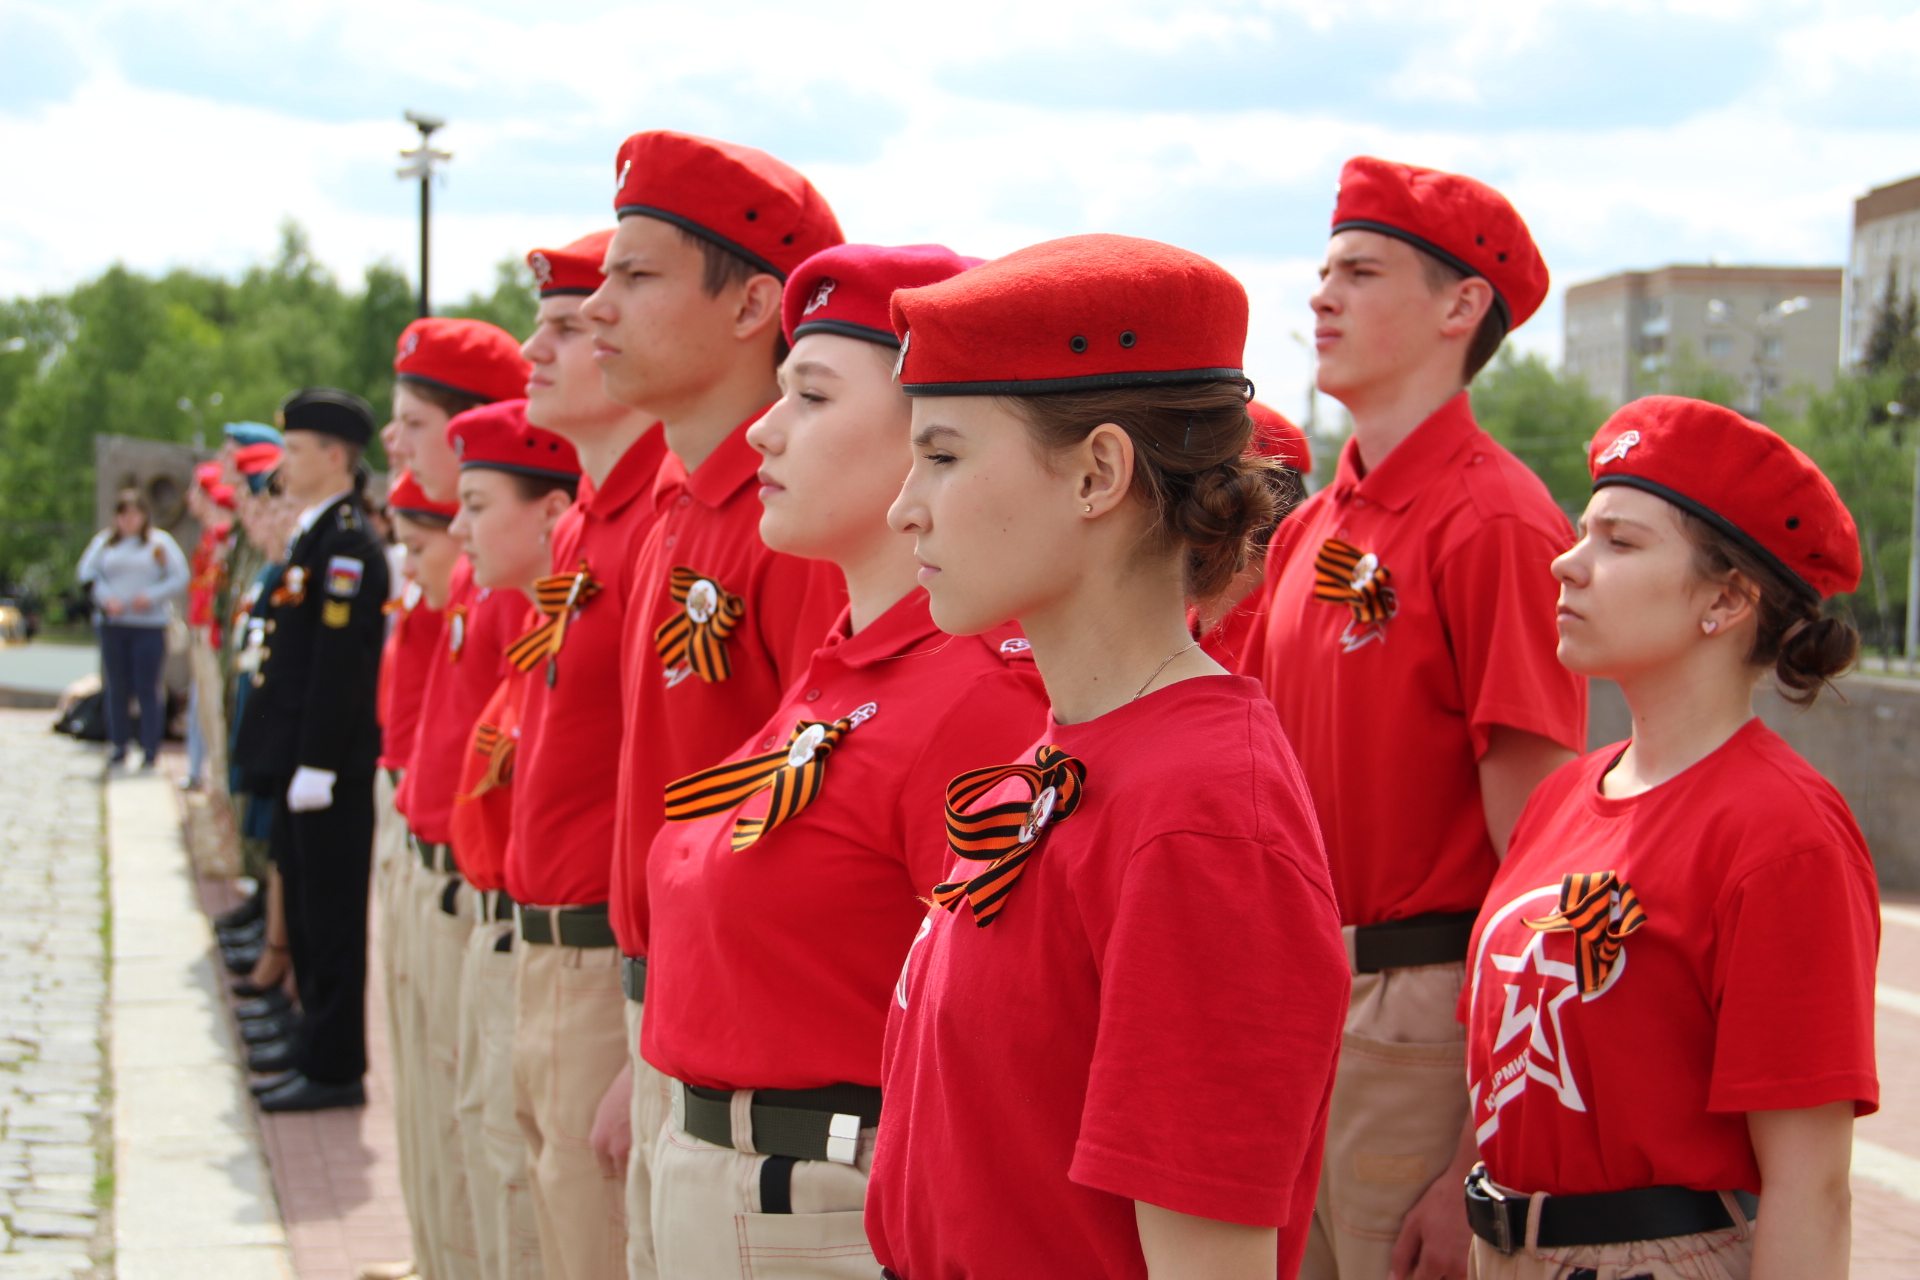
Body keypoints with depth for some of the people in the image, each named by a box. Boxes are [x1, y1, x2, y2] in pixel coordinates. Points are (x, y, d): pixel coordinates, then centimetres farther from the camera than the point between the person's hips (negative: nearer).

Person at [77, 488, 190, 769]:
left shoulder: (160, 542, 5)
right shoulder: (104, 541, 12)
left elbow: (180, 578, 0)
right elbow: (87, 573, 6)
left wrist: (152, 596, -13)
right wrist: (106, 598, -10)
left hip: (149, 623, -3)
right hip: (113, 623, 3)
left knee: (148, 689, -5)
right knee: (117, 689, 4)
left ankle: (150, 749, 0)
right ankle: (118, 748, 12)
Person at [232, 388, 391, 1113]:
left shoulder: (347, 547, -17)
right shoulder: (315, 538, 14)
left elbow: (340, 665, -21)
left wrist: (315, 767, -22)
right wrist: (284, 757, 18)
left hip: (331, 770, -10)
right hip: (304, 761, 10)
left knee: (331, 914, -3)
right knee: (306, 907, 18)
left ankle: (335, 1068, 3)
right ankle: (318, 1039, 30)